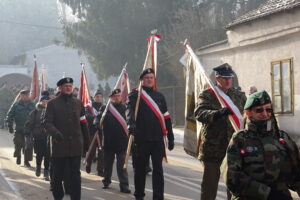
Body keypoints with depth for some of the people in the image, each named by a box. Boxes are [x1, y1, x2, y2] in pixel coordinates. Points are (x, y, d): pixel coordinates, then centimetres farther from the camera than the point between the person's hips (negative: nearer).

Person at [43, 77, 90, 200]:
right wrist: (55, 132, -26)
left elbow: (83, 123, 14)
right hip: (59, 145, -2)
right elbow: (47, 122, -8)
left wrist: (87, 140, 15)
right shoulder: (52, 103, 0)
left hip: (75, 146, 2)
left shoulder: (78, 103, 10)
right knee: (58, 175, 8)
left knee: (75, 175, 1)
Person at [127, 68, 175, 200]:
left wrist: (170, 137, 12)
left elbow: (166, 117, 15)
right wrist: (131, 123, -41)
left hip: (158, 138, 3)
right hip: (142, 138, -3)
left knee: (158, 168, 0)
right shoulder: (135, 95, 0)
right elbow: (130, 109, -20)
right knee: (140, 167, 9)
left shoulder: (159, 96, 13)